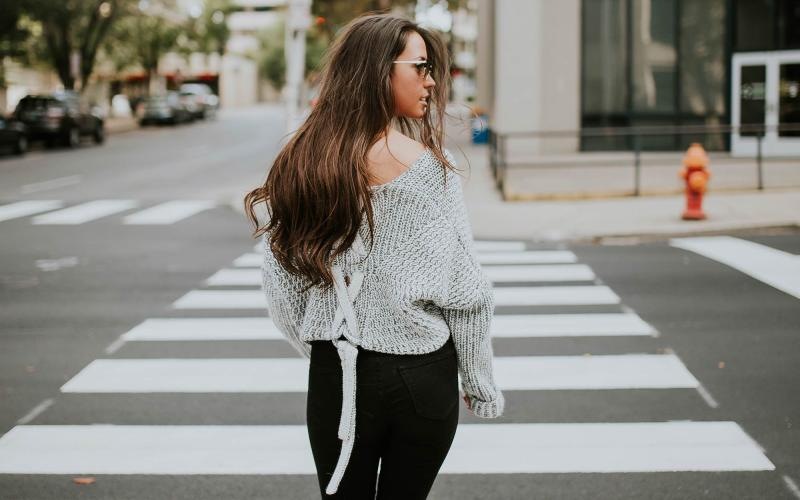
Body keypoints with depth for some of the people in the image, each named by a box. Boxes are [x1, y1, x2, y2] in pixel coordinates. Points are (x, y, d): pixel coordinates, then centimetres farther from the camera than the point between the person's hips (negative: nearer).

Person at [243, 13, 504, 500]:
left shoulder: (300, 162, -3)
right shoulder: (428, 167, -14)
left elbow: (281, 286, 3)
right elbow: (462, 293, -12)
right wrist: (481, 386, -1)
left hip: (334, 378, 3)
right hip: (420, 377, -3)